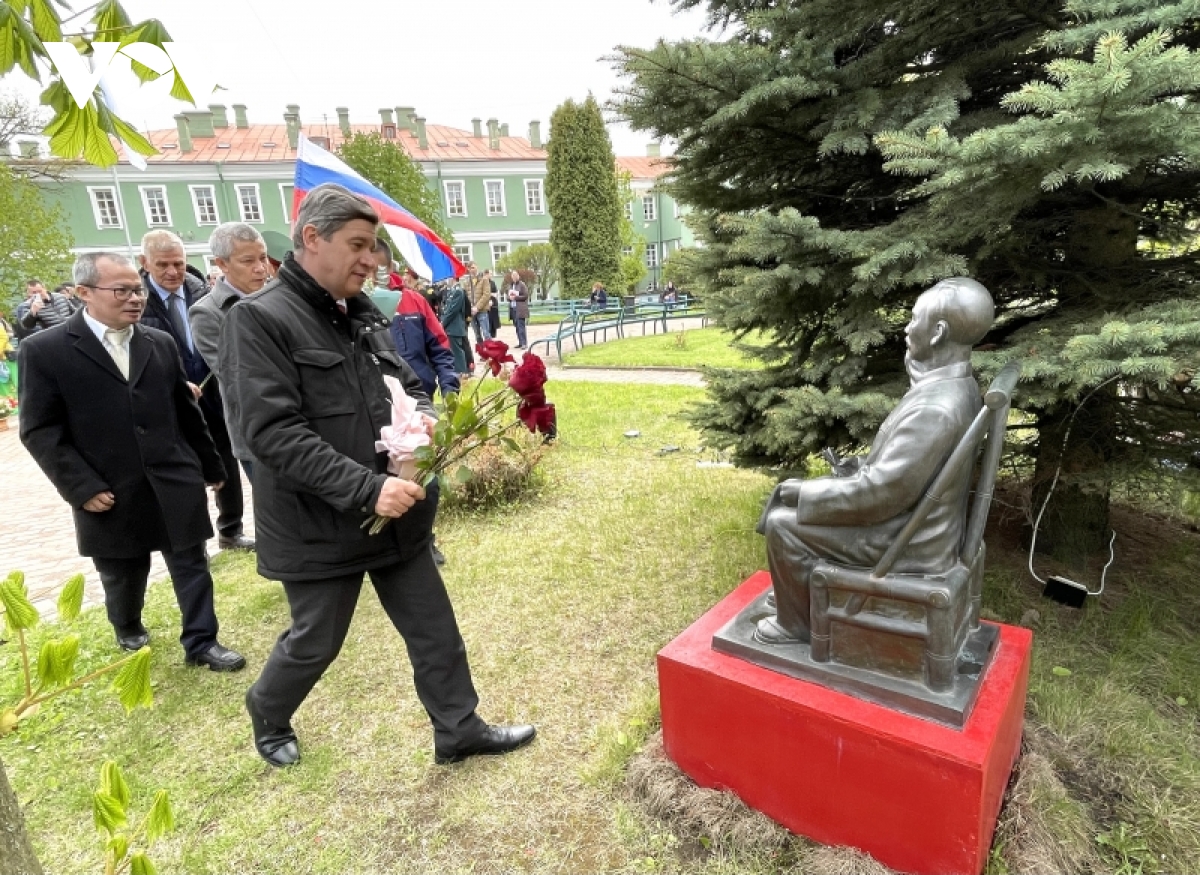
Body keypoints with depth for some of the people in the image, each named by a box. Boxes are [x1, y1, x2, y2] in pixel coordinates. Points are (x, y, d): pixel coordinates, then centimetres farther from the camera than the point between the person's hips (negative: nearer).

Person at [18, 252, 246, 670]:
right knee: (122, 577, 17)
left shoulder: (161, 343, 6)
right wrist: (81, 487, -13)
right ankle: (129, 631, 44)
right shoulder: (44, 350, -6)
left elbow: (187, 412, 11)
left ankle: (200, 642, 21)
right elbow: (40, 431, -7)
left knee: (192, 566, 6)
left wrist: (211, 465, 14)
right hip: (110, 496, -2)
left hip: (176, 484, 2)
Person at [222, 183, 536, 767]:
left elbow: (408, 386, 16)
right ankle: (266, 714, 47)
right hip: (321, 527, -6)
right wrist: (366, 489, -29)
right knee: (315, 642, 15)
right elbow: (274, 435, -23)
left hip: (396, 515, 6)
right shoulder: (260, 319, -15)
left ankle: (459, 730, 32)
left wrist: (425, 419, -8)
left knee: (435, 629, 13)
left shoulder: (364, 316, 8)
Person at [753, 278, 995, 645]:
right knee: (796, 502, 16)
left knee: (782, 523, -8)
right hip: (916, 521, 10)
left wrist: (801, 492, -18)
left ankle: (796, 623, 13)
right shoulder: (957, 385, 2)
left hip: (905, 541, -10)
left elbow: (880, 493, -28)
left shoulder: (934, 408, -31)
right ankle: (799, 597, 31)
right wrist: (861, 467, 6)